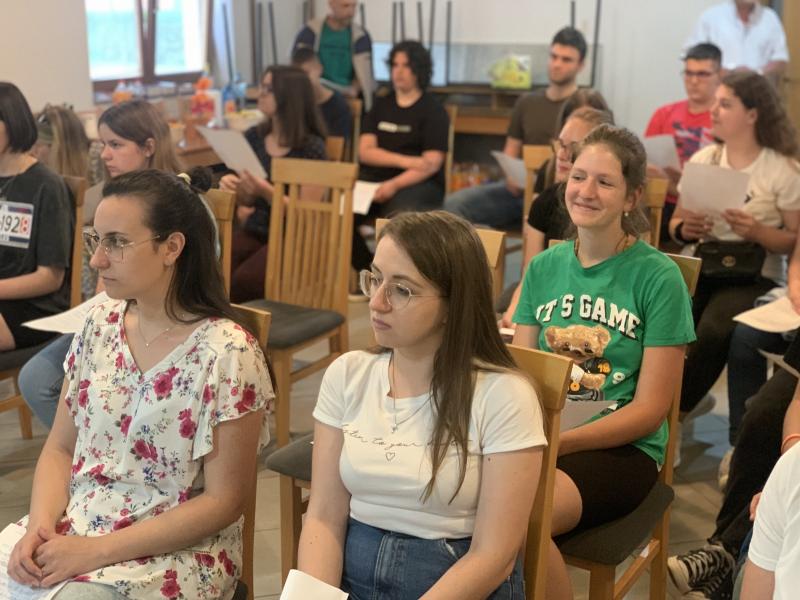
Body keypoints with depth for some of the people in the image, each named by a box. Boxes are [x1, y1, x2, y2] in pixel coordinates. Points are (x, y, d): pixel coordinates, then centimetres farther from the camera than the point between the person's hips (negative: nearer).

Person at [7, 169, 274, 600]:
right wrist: (41, 527, -10)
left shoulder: (225, 354, -16)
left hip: (175, 553, -5)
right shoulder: (100, 324, 2)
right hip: (71, 530, 5)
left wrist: (95, 552, -16)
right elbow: (60, 449, 8)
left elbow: (222, 502, -14)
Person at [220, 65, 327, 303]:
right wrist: (233, 186, -5)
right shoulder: (254, 137, 8)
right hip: (254, 231, 5)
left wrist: (265, 190, -24)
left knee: (241, 283, -30)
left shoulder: (311, 148, -8)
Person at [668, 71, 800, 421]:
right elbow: (675, 223, 13)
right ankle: (690, 396, -4)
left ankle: (676, 413, -10)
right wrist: (685, 229, -9)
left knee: (713, 330, -31)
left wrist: (757, 232, -20)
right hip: (701, 268, 3)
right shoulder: (704, 159, 8)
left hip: (756, 277, -3)